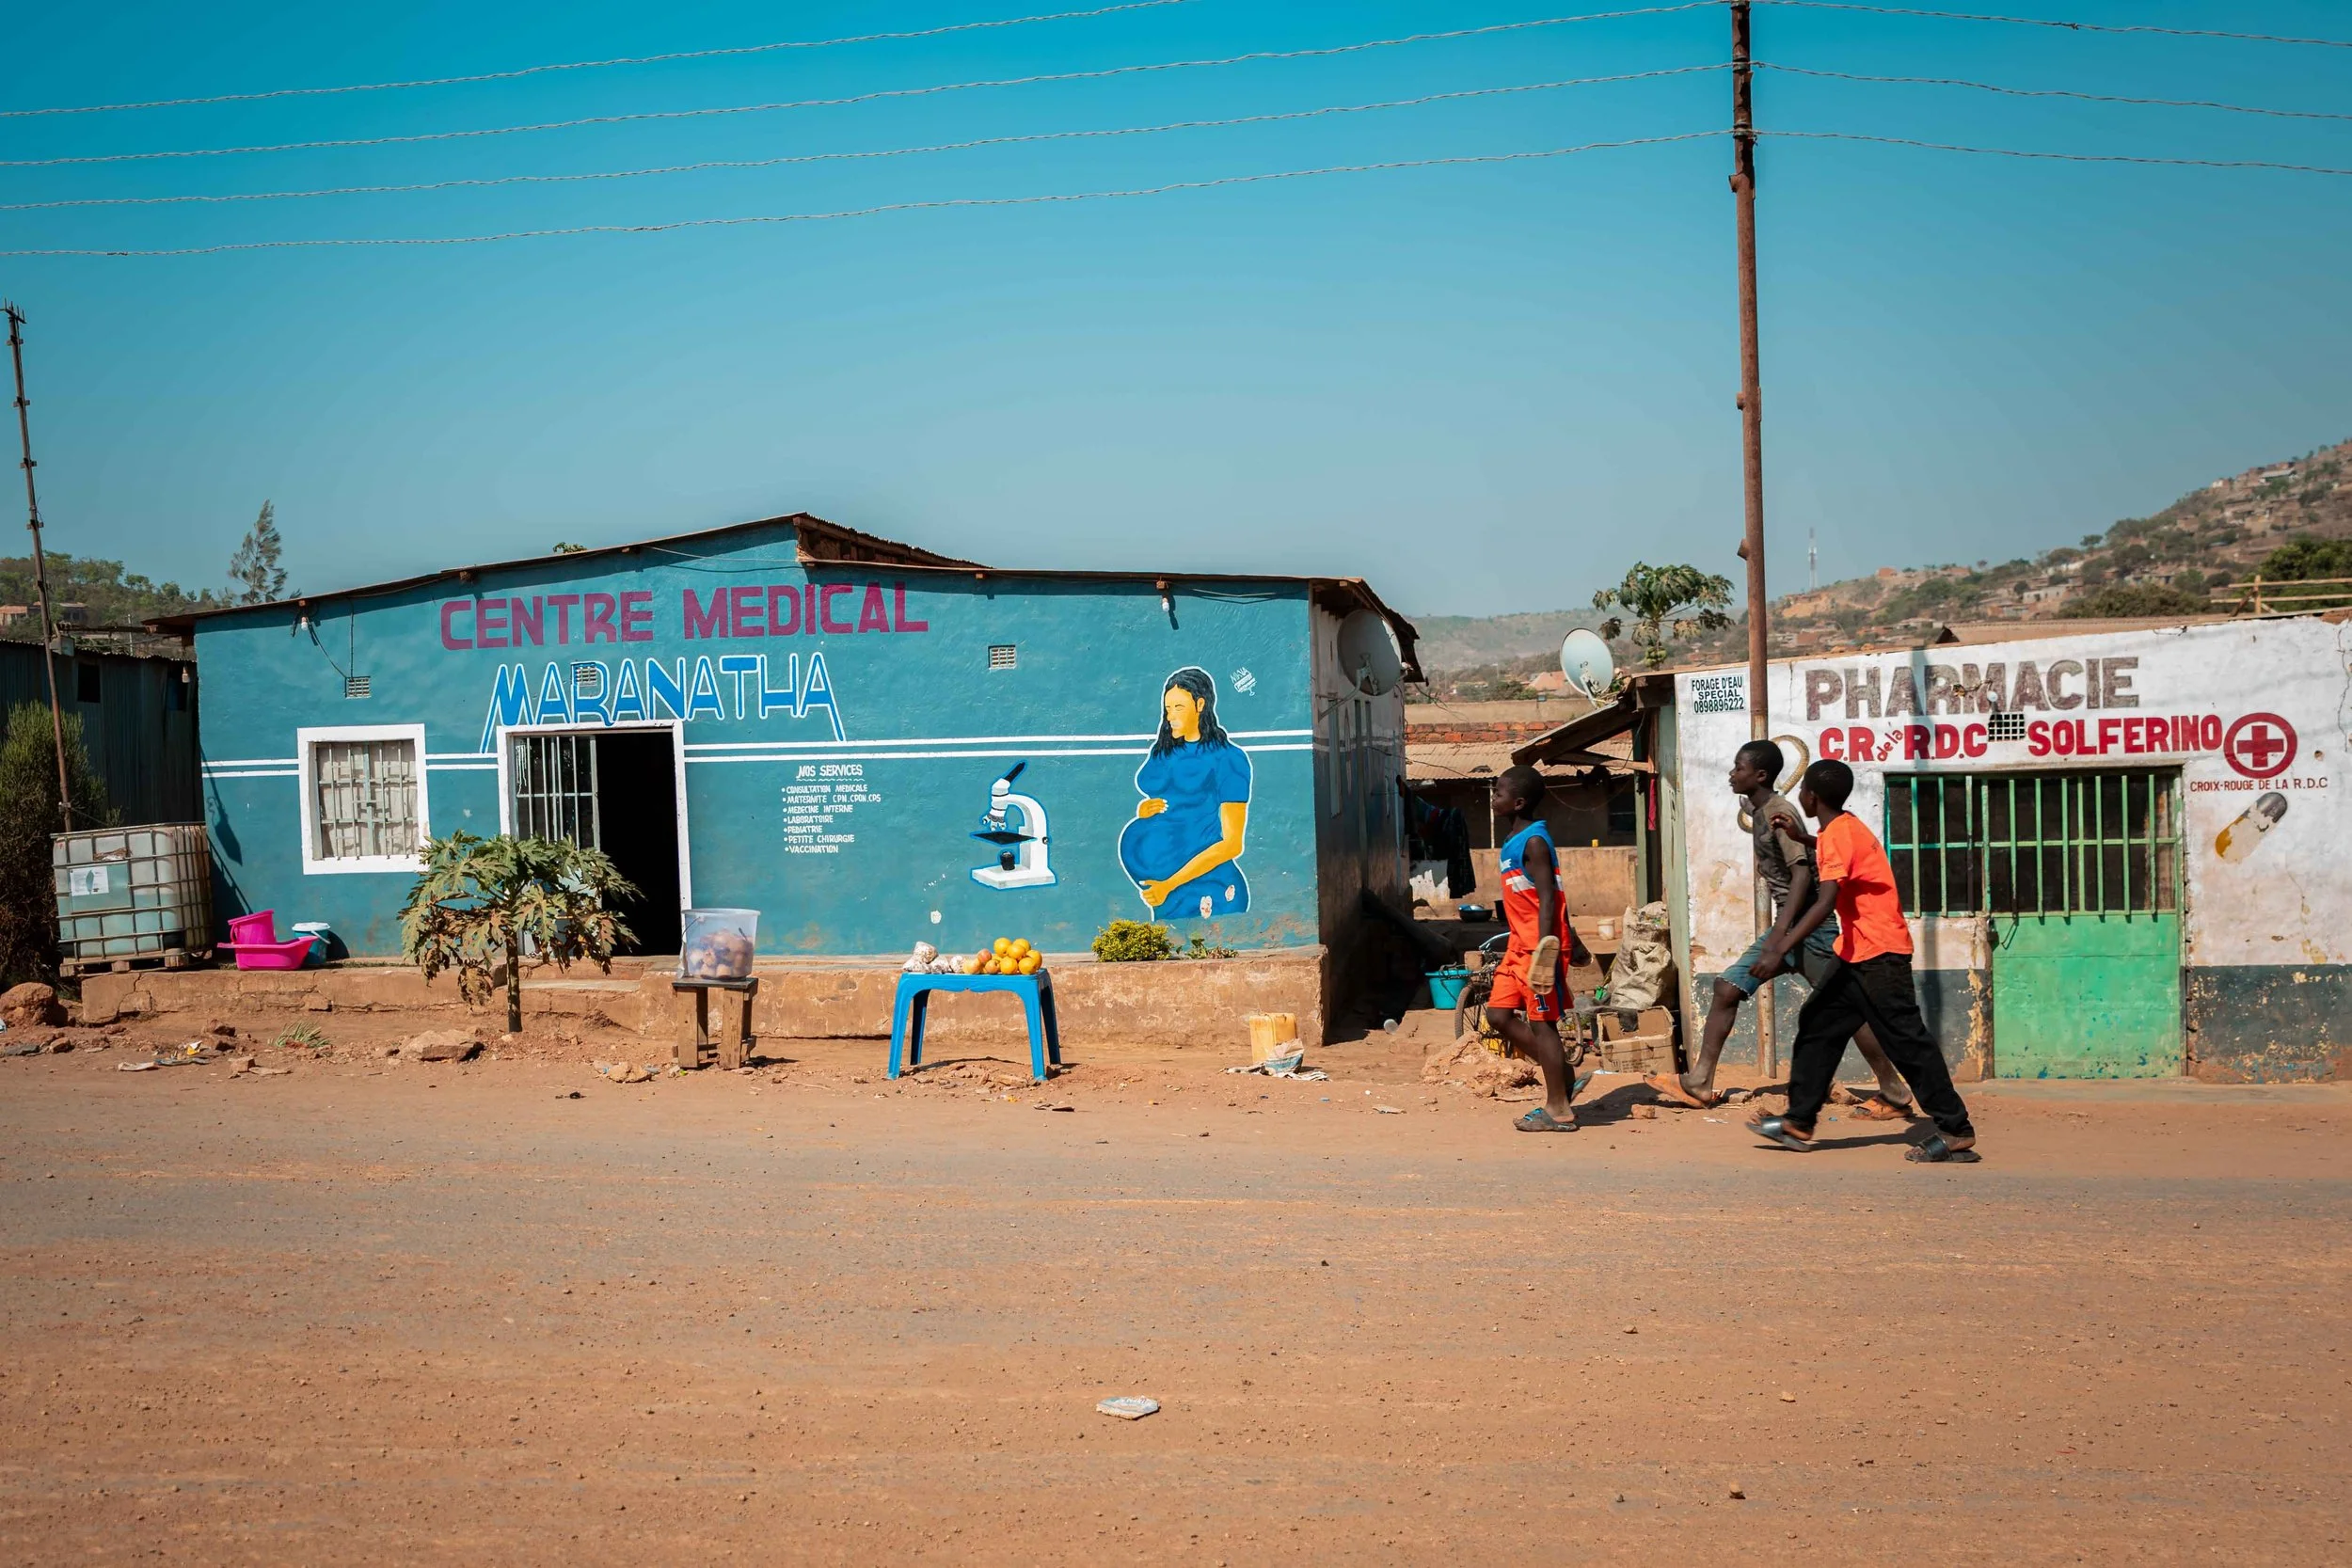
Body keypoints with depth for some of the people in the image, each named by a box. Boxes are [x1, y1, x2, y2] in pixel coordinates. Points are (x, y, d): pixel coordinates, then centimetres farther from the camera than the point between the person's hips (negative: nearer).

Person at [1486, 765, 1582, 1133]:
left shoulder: (1533, 841, -14)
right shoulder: (1513, 842, 15)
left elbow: (1547, 899, -19)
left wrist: (1543, 950, -24)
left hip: (1538, 945, -10)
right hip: (1519, 945, 10)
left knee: (1541, 1022, -4)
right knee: (1499, 1015, 9)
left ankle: (1558, 1110, 4)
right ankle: (1560, 1072, 19)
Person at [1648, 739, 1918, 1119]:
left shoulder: (1778, 812, -16)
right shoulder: (1760, 812, 11)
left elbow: (1802, 873, -24)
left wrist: (1781, 934, -31)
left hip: (1808, 926, -10)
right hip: (1788, 926, 10)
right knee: (1727, 988, 5)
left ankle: (1895, 1096, 8)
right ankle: (1699, 1083, 7)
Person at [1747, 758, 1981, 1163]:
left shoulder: (1837, 835, -18)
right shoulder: (1846, 828, 11)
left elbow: (1824, 904, -28)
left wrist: (1779, 950, -31)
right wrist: (1799, 836, 23)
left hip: (1880, 953, -10)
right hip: (1859, 955, 10)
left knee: (1907, 1040, -6)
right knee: (1818, 1023, 9)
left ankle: (1956, 1132, -1)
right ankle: (1798, 1122, 12)